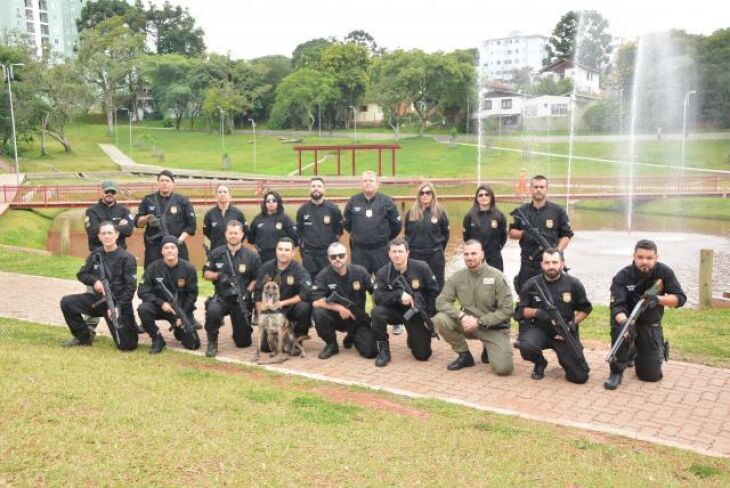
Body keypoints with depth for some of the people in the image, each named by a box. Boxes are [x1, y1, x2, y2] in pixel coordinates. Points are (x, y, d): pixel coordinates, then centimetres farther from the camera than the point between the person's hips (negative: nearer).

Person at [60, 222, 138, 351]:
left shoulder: (127, 258, -12)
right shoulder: (96, 254, 4)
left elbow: (130, 287, -15)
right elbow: (81, 274, 10)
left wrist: (118, 307, -23)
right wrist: (94, 280, -12)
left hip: (118, 303, -5)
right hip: (98, 299, 5)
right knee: (67, 302, -13)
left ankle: (130, 327, 25)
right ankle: (83, 337, 5)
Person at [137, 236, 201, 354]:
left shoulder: (188, 268, -10)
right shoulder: (153, 268, -9)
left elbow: (192, 294, -4)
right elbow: (143, 292, -8)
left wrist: (182, 316, -10)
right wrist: (161, 303, -22)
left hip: (182, 309, 0)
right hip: (161, 306, 0)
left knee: (193, 344, -10)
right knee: (143, 309, -34)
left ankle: (179, 330, 26)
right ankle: (157, 339, -10)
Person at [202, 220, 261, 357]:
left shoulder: (251, 256, -4)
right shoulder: (216, 253, 0)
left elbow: (257, 279, 1)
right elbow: (206, 273, 6)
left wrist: (248, 291, -15)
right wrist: (218, 275, -14)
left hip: (241, 300, 0)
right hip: (221, 297, 0)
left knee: (243, 342, 2)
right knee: (212, 311, -38)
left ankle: (242, 329, 41)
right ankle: (212, 342, -11)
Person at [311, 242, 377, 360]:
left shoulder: (360, 271, -9)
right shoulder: (323, 275, -14)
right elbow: (316, 301, -23)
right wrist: (339, 308, -29)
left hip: (357, 318, 1)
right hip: (335, 316, 0)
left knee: (370, 351, -17)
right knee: (318, 312, -32)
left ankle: (352, 337, 20)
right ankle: (331, 344, -5)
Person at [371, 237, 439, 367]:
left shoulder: (421, 268, -13)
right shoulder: (383, 273, -12)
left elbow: (434, 291, -6)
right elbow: (377, 298, -23)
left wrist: (430, 316, -10)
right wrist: (399, 294, -35)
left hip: (418, 313, 0)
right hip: (396, 311, 1)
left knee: (422, 354, -7)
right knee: (377, 312, -32)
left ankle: (413, 340, 31)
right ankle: (383, 350, -11)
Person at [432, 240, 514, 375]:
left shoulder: (496, 276, -13)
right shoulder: (457, 277, -4)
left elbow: (506, 310, -14)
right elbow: (441, 301, -7)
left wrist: (479, 322, -21)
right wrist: (461, 316, -24)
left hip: (493, 327, -3)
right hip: (468, 323, 3)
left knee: (504, 368, -22)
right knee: (440, 319, -23)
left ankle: (489, 348, 15)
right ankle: (465, 355, -1)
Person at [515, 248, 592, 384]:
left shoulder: (573, 284, -4)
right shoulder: (531, 284, -5)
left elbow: (585, 309, 9)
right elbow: (520, 311, 0)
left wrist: (573, 323, -7)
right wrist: (536, 312, -19)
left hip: (565, 333, 0)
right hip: (540, 329, 0)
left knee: (580, 377, -10)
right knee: (526, 346, -35)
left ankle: (564, 359, 26)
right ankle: (540, 364, 3)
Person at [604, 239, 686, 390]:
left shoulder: (664, 272, -14)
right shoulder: (622, 277, -20)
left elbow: (680, 298, -14)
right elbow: (617, 306, -28)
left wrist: (658, 299, -33)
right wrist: (624, 322, -50)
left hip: (651, 326, 2)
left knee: (652, 375, 0)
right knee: (619, 328, -39)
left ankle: (635, 353, 34)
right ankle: (616, 372, -19)